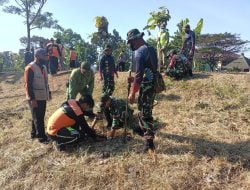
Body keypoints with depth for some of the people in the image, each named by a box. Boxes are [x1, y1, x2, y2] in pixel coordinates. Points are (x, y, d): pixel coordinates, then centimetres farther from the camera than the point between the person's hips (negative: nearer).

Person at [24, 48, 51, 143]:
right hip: (35, 98, -8)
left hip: (43, 97, 8)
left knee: (40, 117, 16)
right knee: (38, 118, 2)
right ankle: (41, 136, 12)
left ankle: (34, 133, 32)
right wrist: (32, 99, -21)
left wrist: (48, 92, 18)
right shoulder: (30, 68, -15)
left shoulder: (43, 67, 11)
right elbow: (28, 85, -18)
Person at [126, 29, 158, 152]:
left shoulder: (139, 52, -16)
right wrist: (135, 79, 19)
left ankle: (149, 141, 0)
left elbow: (139, 74, -23)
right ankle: (143, 129, 44)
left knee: (145, 113, -3)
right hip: (153, 84, 10)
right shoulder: (151, 49, 13)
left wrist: (132, 93, -21)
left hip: (146, 86, -9)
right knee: (144, 109, 25)